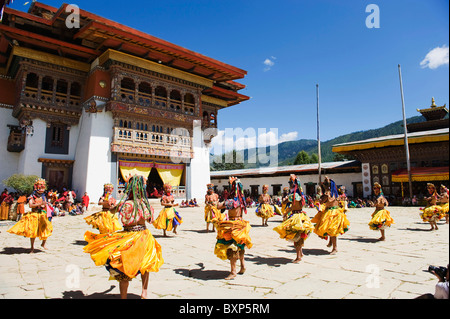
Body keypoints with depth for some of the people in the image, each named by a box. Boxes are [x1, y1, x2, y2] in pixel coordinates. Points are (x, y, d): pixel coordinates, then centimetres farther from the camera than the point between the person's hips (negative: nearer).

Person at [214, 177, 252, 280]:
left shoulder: (232, 201, -21)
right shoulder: (240, 200, 4)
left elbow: (218, 206, -26)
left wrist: (223, 202, -4)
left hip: (233, 226, -9)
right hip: (240, 222, 9)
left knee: (231, 248, -3)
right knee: (239, 247, 20)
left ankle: (233, 271, 0)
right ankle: (242, 266, 30)